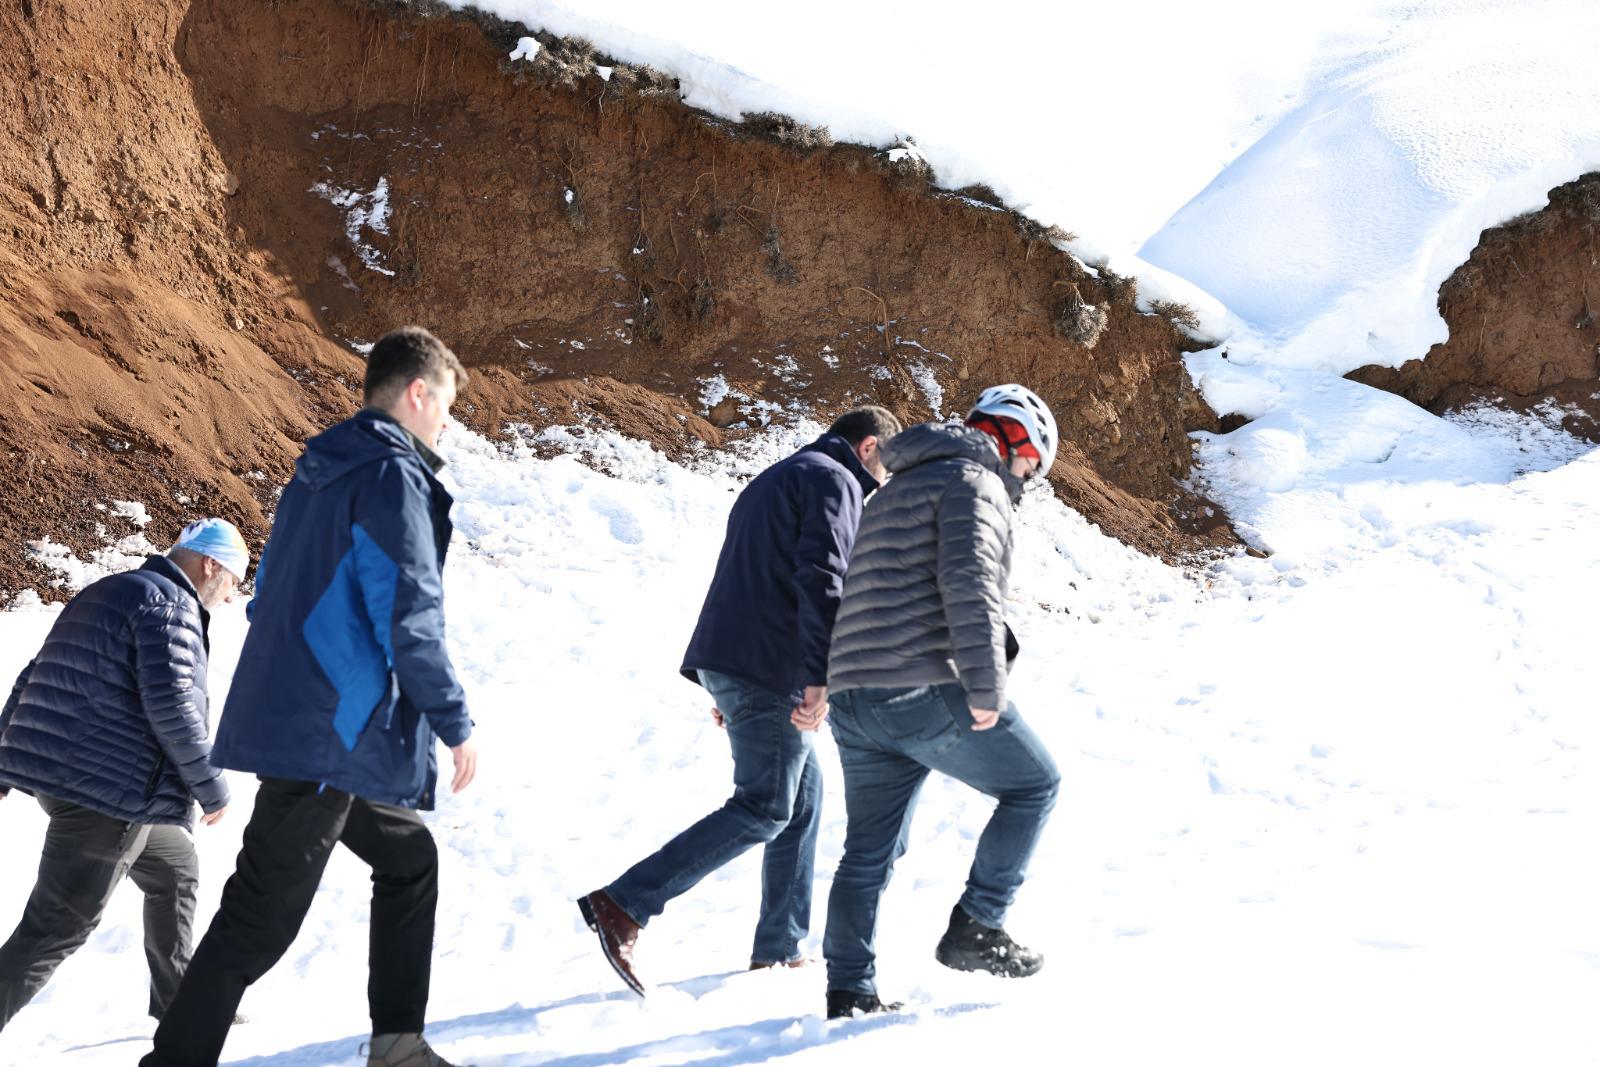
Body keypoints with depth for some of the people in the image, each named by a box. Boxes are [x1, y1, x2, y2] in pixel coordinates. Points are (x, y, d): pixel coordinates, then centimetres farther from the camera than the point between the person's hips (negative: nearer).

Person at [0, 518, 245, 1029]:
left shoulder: (103, 594, 20)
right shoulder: (171, 607, -10)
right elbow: (170, 704, -20)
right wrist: (211, 785, -10)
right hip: (106, 789, -11)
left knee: (176, 871, 25)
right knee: (58, 928, -8)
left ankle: (179, 1003, 35)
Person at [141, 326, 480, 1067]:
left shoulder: (316, 475, 14)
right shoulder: (395, 480, -14)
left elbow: (270, 598, 21)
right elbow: (410, 620, -19)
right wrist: (455, 722, -11)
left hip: (294, 720, 10)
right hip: (330, 735, -10)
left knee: (409, 857, 22)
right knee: (261, 919, -6)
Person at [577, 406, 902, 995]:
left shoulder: (775, 480, 27)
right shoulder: (834, 482, -3)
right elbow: (821, 579, -17)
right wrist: (820, 677, -22)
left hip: (726, 660, 10)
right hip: (770, 665, -10)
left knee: (804, 792, 16)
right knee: (764, 808, -9)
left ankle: (781, 947, 16)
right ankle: (622, 905, -15)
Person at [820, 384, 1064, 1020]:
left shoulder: (894, 492, 27)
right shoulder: (974, 480, -4)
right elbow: (970, 584, -19)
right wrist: (986, 691, -20)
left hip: (855, 699, 9)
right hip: (932, 692, -9)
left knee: (868, 851, 12)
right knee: (1034, 785, 10)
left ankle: (849, 992, 11)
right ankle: (976, 929, 6)